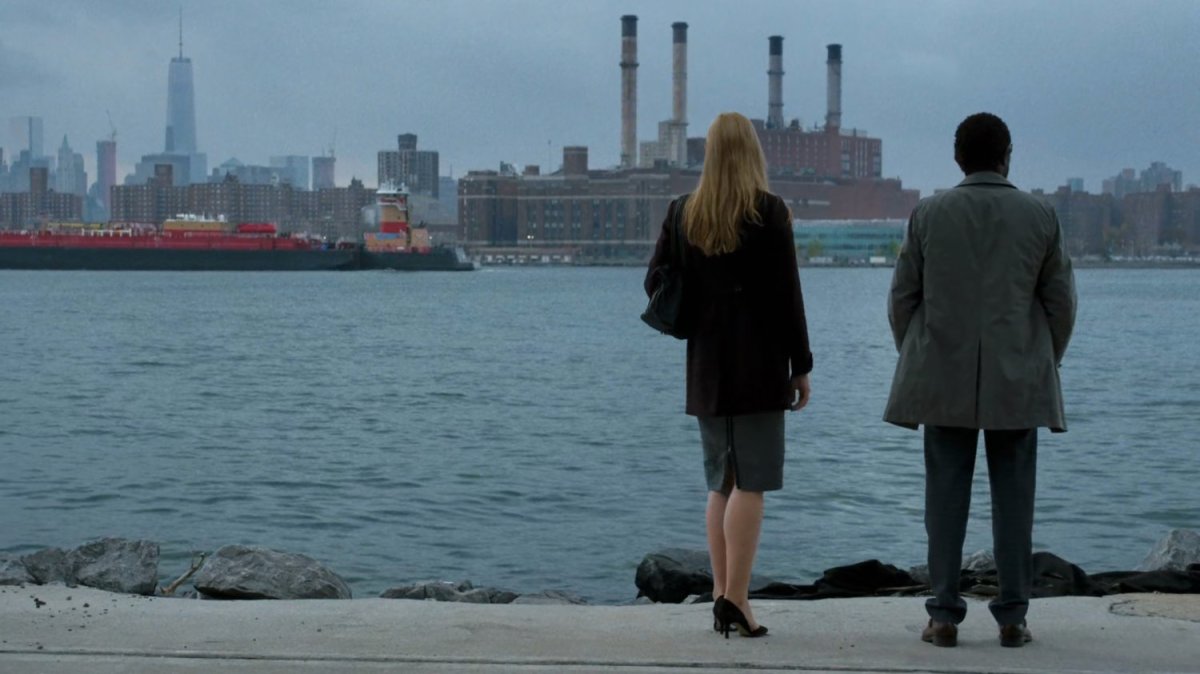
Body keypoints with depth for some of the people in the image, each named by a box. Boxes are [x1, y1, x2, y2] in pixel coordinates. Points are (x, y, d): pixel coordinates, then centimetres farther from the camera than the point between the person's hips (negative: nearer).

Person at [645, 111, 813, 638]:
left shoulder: (683, 213, 5)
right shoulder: (770, 212, -7)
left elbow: (656, 284, 5)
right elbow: (787, 296, -8)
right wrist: (801, 366, -2)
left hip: (706, 366, 5)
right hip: (759, 365, -5)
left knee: (721, 484, 12)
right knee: (751, 483, -4)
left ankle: (722, 596, 13)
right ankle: (735, 601, -8)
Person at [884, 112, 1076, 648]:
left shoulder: (928, 214, -1)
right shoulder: (1040, 216, 0)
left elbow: (902, 296, 2)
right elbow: (1060, 303, 3)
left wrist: (914, 358, 15)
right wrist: (1046, 363, 15)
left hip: (945, 379, 0)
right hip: (1017, 381, 0)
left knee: (946, 497, 3)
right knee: (1013, 498, 5)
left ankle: (944, 617, 4)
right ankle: (1012, 618, 6)